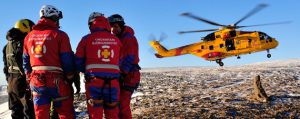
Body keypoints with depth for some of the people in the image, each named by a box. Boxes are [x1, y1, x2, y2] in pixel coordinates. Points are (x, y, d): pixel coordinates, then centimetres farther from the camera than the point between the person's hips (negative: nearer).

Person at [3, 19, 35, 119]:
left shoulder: (8, 46, 16)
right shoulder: (23, 43, -13)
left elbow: (6, 65, 19)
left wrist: (9, 79, 23)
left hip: (11, 81, 9)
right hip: (23, 81, -9)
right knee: (29, 111, -4)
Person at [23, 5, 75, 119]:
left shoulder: (29, 36, 11)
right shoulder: (59, 35, -6)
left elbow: (26, 61, 15)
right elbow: (67, 60, -9)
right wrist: (70, 78, 4)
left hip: (36, 81, 5)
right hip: (57, 80, -5)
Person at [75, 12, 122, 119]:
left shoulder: (87, 39, 0)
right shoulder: (116, 40, 7)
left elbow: (78, 62, 3)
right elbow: (119, 62, 7)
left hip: (94, 82, -2)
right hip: (113, 83, 2)